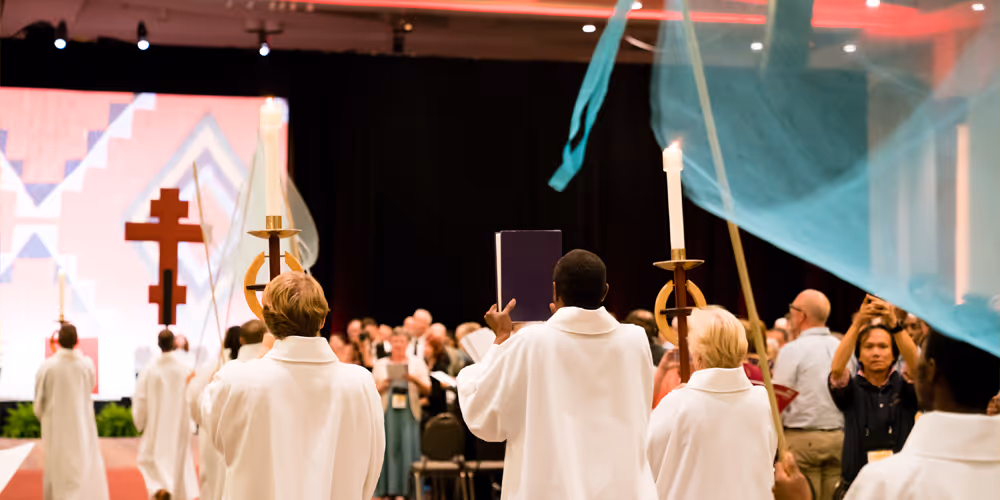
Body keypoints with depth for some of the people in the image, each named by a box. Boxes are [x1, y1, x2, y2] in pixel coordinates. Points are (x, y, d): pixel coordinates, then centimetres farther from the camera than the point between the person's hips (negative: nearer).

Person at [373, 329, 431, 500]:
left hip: (409, 414, -1)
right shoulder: (381, 364, 12)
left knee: (408, 449, -6)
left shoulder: (417, 362, 9)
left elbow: (427, 390, 2)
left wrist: (414, 379, -14)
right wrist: (383, 385, -11)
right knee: (387, 450, -4)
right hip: (387, 413, 1)